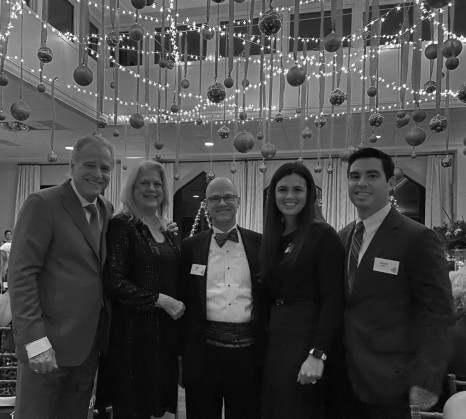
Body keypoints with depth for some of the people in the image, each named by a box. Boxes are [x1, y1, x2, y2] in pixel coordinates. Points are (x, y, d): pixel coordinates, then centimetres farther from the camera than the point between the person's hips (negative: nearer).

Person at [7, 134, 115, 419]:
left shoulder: (107, 210, 8)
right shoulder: (42, 204, -12)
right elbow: (21, 274, -16)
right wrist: (35, 340, -20)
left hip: (90, 343, 6)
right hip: (49, 342, -6)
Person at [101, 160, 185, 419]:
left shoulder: (166, 230, 12)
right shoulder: (122, 225, -9)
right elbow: (113, 282, -16)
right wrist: (160, 300, -15)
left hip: (165, 330, 7)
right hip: (133, 330, -6)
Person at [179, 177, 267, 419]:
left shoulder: (260, 244, 4)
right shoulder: (190, 247, 4)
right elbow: (181, 299, 5)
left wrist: (268, 346, 2)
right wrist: (181, 349, 2)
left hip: (248, 352, 0)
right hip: (203, 352, 0)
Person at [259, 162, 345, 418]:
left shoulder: (323, 235, -9)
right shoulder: (271, 237, 10)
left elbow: (333, 300, -13)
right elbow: (269, 293, 11)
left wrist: (318, 354, -20)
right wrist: (266, 342, 4)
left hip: (306, 337, -6)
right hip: (274, 339, 6)